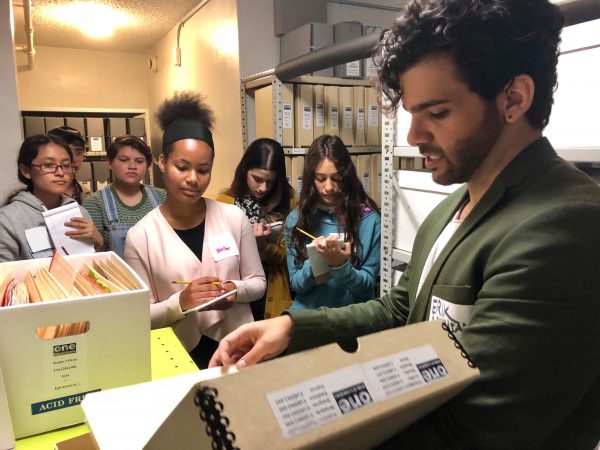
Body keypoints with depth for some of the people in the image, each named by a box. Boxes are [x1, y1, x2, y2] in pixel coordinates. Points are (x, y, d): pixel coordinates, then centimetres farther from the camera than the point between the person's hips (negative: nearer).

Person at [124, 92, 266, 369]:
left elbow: (258, 283, 6)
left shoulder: (235, 218, -2)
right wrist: (179, 302, -20)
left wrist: (236, 290, -14)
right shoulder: (140, 236, -7)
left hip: (238, 345, 1)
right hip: (181, 355, -1)